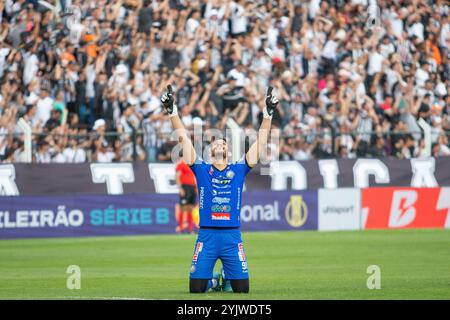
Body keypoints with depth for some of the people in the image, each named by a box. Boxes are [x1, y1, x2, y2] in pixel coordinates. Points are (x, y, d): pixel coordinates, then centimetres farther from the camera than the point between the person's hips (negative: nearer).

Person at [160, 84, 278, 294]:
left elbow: (260, 143, 7)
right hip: (206, 235, -1)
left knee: (242, 288, -2)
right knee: (196, 288, -6)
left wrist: (268, 113, 1)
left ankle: (227, 278, 34)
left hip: (232, 236, 1)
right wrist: (172, 111, -2)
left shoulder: (238, 169, 10)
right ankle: (212, 282, 30)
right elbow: (183, 139, 4)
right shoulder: (202, 169, 8)